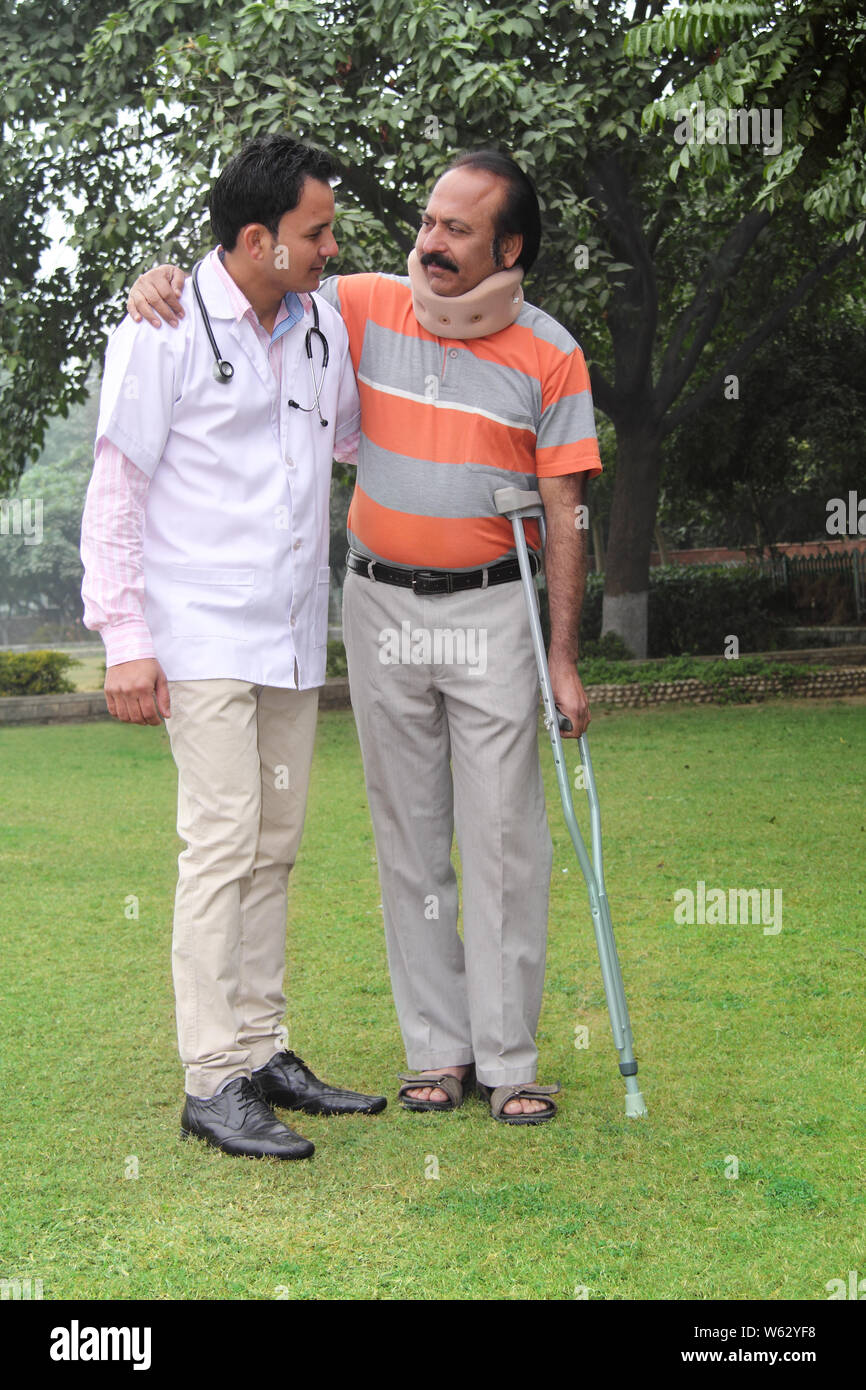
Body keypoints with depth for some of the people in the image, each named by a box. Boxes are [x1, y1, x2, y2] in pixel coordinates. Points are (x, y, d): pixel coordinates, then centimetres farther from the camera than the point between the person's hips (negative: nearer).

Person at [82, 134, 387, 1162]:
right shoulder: (165, 332, -7)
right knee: (222, 841, -10)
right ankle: (212, 1081, -4)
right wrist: (126, 639, -11)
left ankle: (262, 1053, 19)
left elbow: (361, 437, 28)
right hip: (202, 637, -7)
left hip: (294, 638, 7)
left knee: (274, 844, 10)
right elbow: (115, 492, -6)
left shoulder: (323, 327, 11)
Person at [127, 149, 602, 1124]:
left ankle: (508, 1060, 7)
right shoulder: (365, 308, 0)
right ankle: (437, 1049, 16)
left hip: (493, 612, -2)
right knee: (408, 835, 6)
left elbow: (563, 516, -4)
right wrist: (168, 283, -11)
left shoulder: (549, 356, -5)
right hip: (381, 605, 3)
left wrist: (563, 658, -7)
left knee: (503, 835, -2)